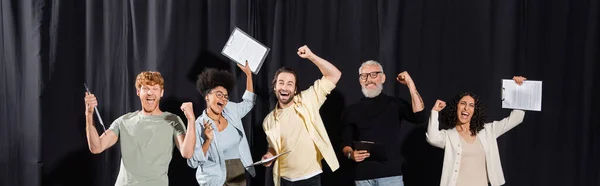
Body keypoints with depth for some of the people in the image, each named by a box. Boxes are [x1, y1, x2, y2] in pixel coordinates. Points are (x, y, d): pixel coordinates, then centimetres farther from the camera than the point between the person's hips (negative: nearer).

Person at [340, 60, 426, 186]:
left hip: (391, 174, -1)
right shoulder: (351, 110, 10)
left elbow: (420, 117, -11)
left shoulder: (396, 104, 6)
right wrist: (350, 154, -10)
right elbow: (346, 142, 12)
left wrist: (410, 85, -12)